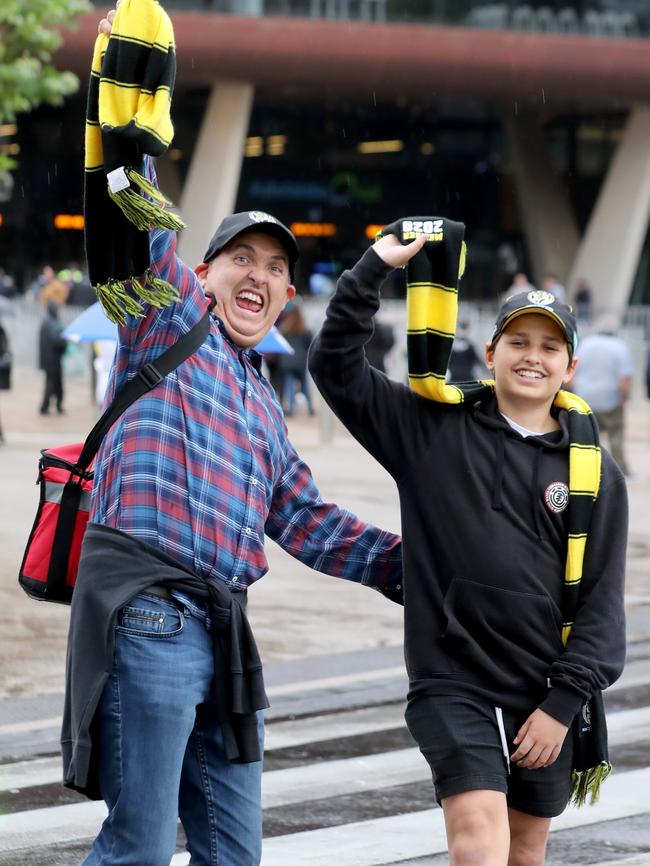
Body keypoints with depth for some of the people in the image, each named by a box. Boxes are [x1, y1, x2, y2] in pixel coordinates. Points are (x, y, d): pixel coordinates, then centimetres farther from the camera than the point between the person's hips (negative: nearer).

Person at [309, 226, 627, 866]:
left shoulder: (593, 472, 5)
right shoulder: (431, 429, 4)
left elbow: (600, 598, 2)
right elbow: (334, 363, 2)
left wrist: (564, 702, -6)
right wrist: (375, 267, -5)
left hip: (544, 699, 3)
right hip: (451, 684, -2)